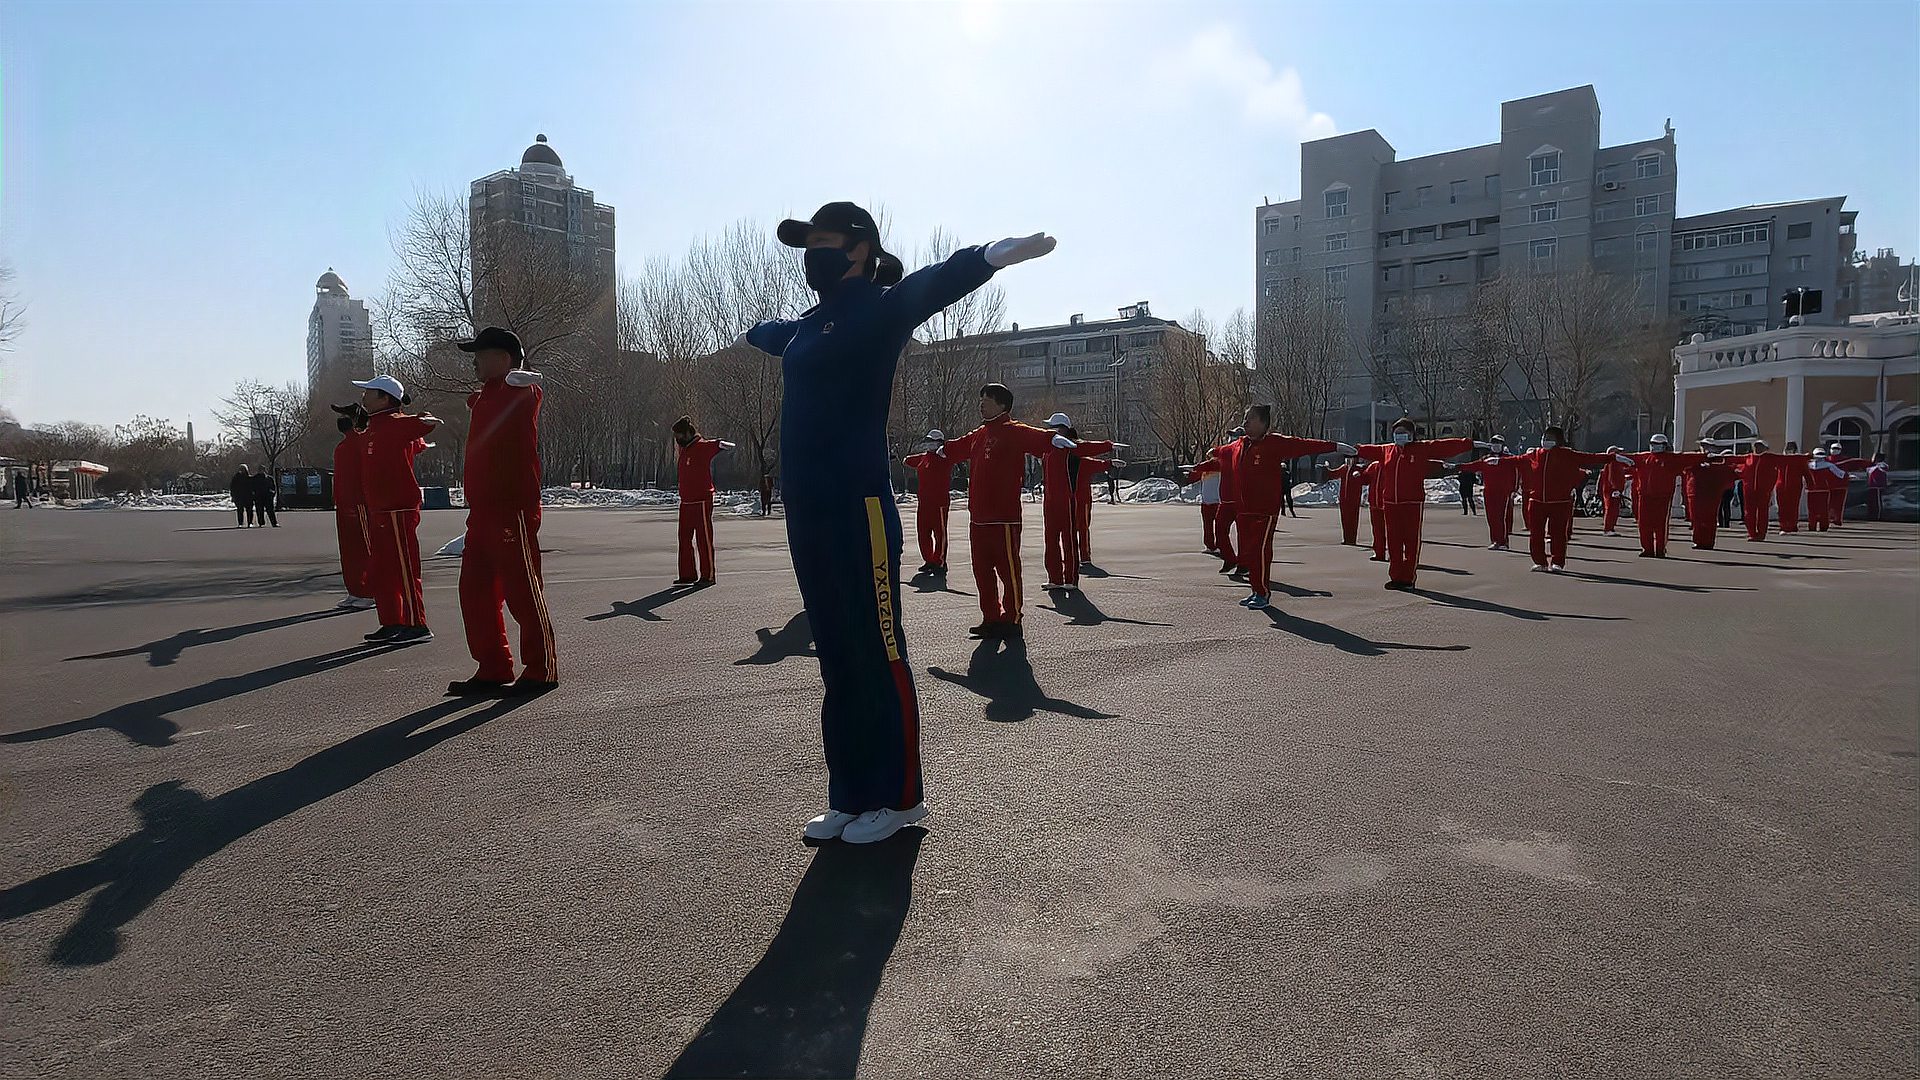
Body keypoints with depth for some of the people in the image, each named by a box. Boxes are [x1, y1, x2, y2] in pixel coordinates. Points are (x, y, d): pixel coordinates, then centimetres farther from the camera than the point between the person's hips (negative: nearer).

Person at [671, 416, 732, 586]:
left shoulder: (703, 447, -12)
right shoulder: (684, 449, 14)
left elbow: (717, 444, -29)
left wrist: (727, 445, -40)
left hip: (702, 502, -9)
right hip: (686, 502, 9)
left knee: (704, 539, -2)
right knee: (685, 538, 12)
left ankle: (708, 576, 5)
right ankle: (687, 575, 20)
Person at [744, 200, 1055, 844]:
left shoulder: (878, 310, -4)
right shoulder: (812, 324, 19)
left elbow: (933, 284, -24)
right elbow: (773, 334, 44)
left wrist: (991, 256, -42)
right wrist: (752, 333, 65)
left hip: (859, 512, -8)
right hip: (807, 514, 8)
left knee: (879, 657, 0)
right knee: (837, 661, 13)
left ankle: (898, 798, 14)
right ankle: (849, 797, 24)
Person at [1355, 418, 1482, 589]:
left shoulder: (1422, 448, 1)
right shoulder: (1385, 450, 12)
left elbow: (1447, 446, -2)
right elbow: (1367, 450, 25)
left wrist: (1473, 444, -5)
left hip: (1413, 503, -4)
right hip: (1390, 503, 4)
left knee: (1412, 541, -1)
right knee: (1393, 541, 7)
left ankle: (1409, 578, 7)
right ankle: (1395, 577, 16)